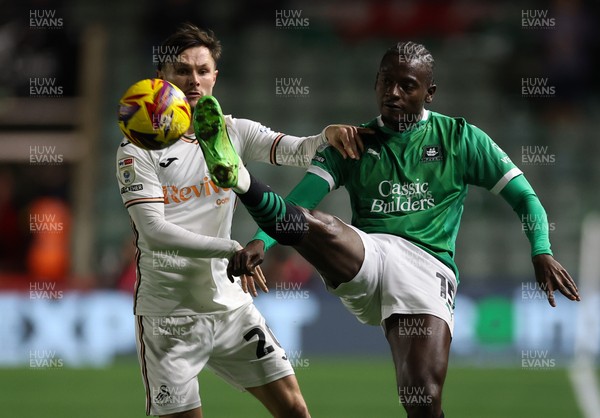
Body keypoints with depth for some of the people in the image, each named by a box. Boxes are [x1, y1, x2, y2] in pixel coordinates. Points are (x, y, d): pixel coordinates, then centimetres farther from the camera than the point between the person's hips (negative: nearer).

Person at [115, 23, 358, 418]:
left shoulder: (234, 133, 5)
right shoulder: (138, 150, -9)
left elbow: (299, 152, -8)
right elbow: (154, 232, -19)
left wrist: (329, 137, -31)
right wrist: (231, 249, -28)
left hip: (230, 304, 4)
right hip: (168, 316, -4)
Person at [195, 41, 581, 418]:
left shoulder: (459, 138, 14)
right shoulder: (354, 143, 16)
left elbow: (524, 197, 14)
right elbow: (300, 201, 3)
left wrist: (542, 252, -6)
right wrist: (261, 242, -17)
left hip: (426, 268, -1)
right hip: (364, 256, 1)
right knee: (313, 224, -33)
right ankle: (241, 181, -60)